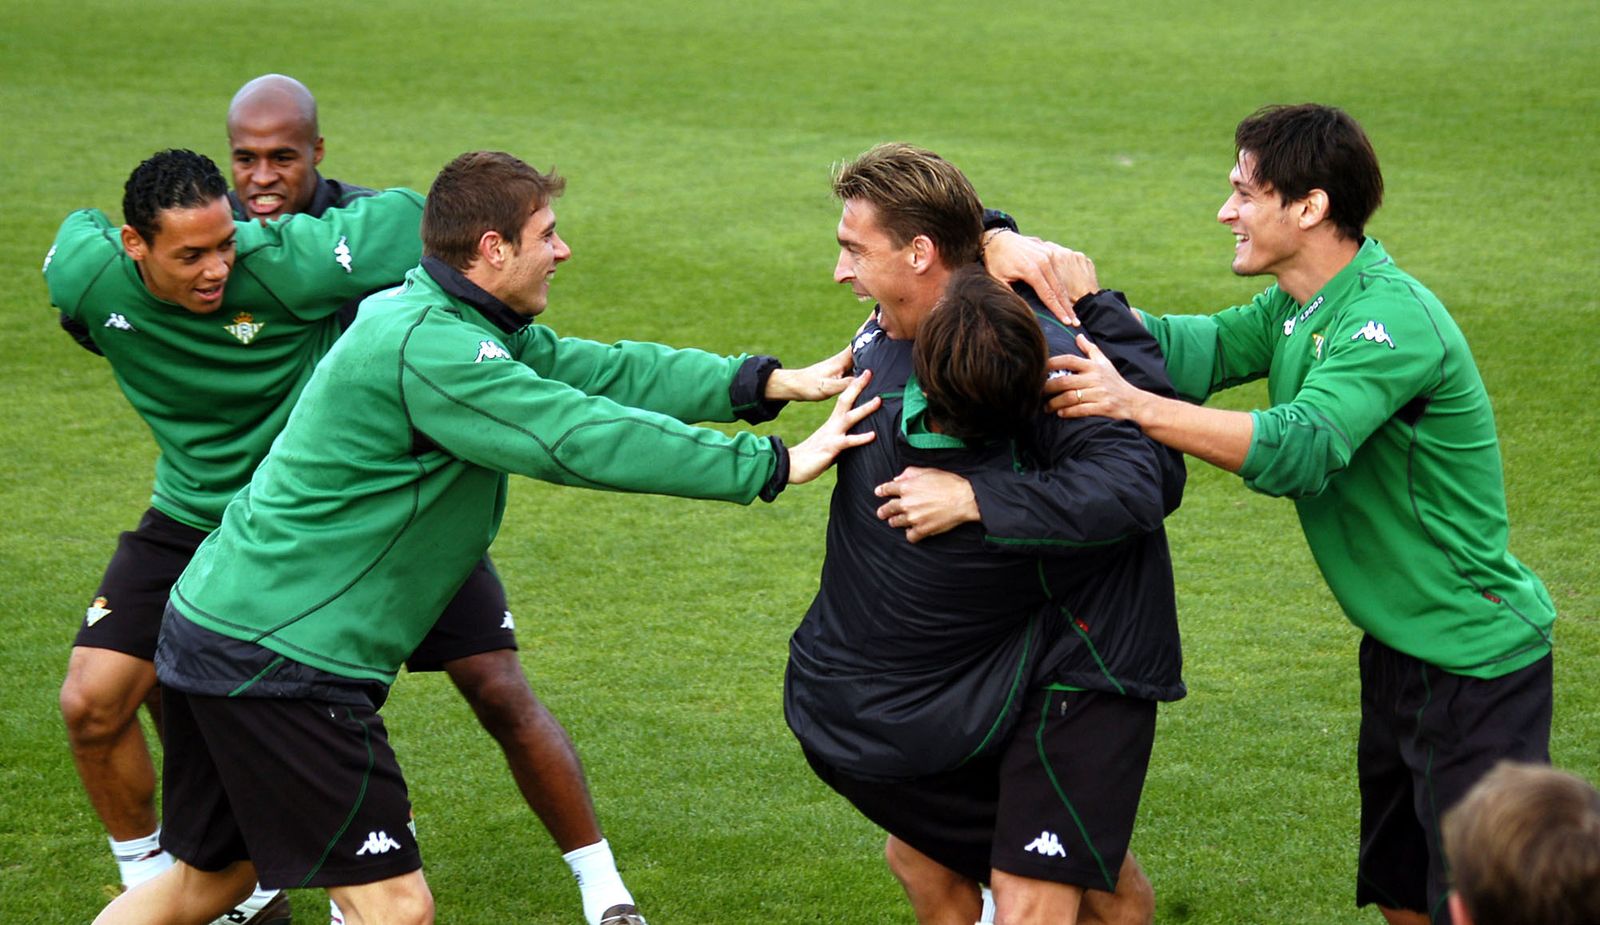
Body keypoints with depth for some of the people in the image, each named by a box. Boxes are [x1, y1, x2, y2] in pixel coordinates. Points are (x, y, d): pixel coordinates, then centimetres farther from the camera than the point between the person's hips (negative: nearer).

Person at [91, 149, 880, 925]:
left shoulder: (448, 319, 10)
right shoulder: (431, 349, -22)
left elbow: (596, 371, 6)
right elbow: (586, 440, -25)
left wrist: (768, 382, -1)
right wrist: (776, 466, -20)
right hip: (277, 661, -11)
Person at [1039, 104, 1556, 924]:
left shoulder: (1393, 322, -25)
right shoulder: (1297, 307, 7)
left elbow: (1300, 449, -36)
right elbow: (1204, 351, -6)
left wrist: (1133, 404, -39)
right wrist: (1094, 303, -21)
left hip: (1477, 664, -10)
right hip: (1401, 646, 10)